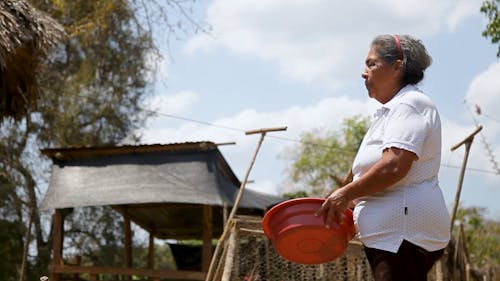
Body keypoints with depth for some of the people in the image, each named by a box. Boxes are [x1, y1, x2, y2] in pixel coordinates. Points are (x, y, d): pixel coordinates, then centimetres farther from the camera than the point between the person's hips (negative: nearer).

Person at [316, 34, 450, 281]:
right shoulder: (392, 111, 26)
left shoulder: (410, 104, -7)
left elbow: (394, 166, -21)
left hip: (403, 233, -10)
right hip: (390, 235, 10)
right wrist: (351, 202, 17)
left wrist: (346, 194, -13)